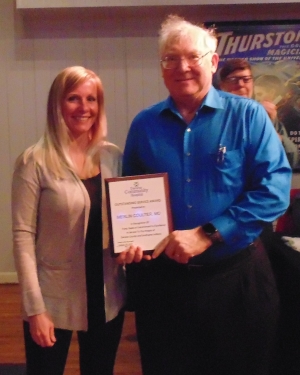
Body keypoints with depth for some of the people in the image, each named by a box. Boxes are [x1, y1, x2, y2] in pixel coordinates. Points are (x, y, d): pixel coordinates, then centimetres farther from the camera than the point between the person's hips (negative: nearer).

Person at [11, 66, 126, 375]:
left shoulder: (112, 156, 2)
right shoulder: (35, 161, -11)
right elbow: (23, 236, -12)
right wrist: (34, 308, -15)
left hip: (107, 297, 4)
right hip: (54, 300, -4)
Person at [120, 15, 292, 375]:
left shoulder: (248, 116, -5)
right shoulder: (144, 124, 4)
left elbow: (275, 189, -13)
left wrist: (207, 234, -19)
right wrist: (128, 240, -9)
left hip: (235, 275, -2)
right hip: (159, 276, 2)